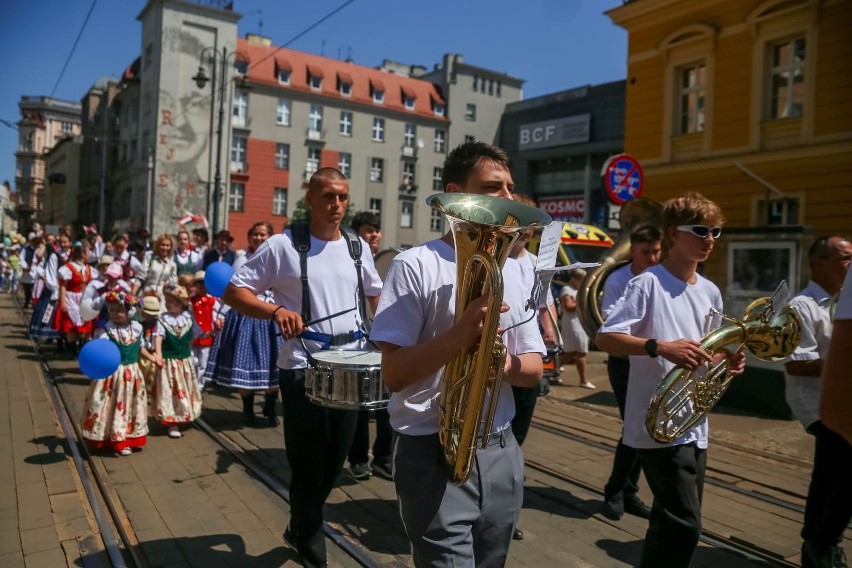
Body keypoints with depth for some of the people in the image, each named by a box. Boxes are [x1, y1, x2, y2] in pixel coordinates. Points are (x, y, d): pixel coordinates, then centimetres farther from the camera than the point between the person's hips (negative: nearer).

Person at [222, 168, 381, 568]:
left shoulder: (358, 247, 7)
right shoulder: (283, 245, -7)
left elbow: (375, 293, 21)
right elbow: (233, 291, -8)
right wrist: (276, 310, -25)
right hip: (303, 369, -5)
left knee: (334, 462, 18)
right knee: (308, 467, 6)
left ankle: (299, 530, 42)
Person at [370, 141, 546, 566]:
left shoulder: (514, 271, 8)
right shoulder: (415, 265, -11)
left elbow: (534, 368, 7)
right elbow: (393, 373, -16)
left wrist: (500, 363, -15)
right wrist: (458, 335, -30)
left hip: (500, 452, 6)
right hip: (434, 455, -6)